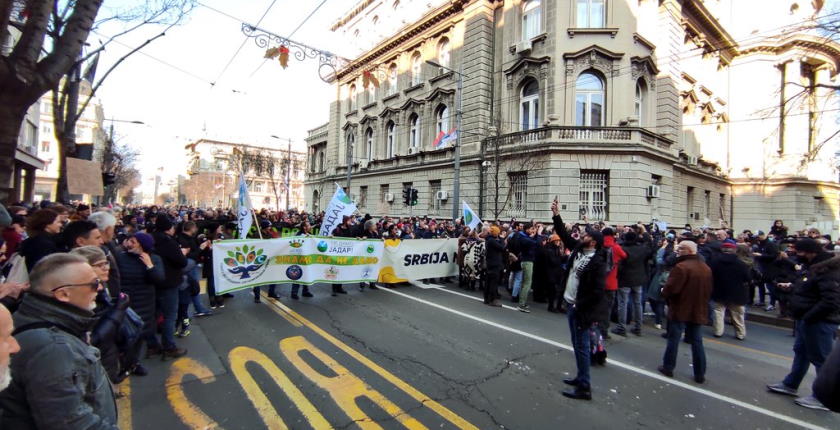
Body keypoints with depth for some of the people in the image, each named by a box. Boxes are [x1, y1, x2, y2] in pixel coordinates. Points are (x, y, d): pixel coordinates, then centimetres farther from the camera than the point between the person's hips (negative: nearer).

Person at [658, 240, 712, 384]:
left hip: (680, 310, -7)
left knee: (674, 339, 5)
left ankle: (668, 367, 16)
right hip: (698, 311, 7)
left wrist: (664, 294, -2)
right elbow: (709, 290, 15)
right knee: (697, 341, 13)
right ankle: (700, 374, 19)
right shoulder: (706, 268, 8)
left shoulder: (682, 267, -20)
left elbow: (671, 288, -22)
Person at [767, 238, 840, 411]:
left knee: (821, 359, 1)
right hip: (806, 319, 11)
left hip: (819, 322, -11)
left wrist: (808, 317, -24)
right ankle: (790, 384, 35)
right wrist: (791, 286, 8)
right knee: (801, 352, 20)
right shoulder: (812, 266, 10)